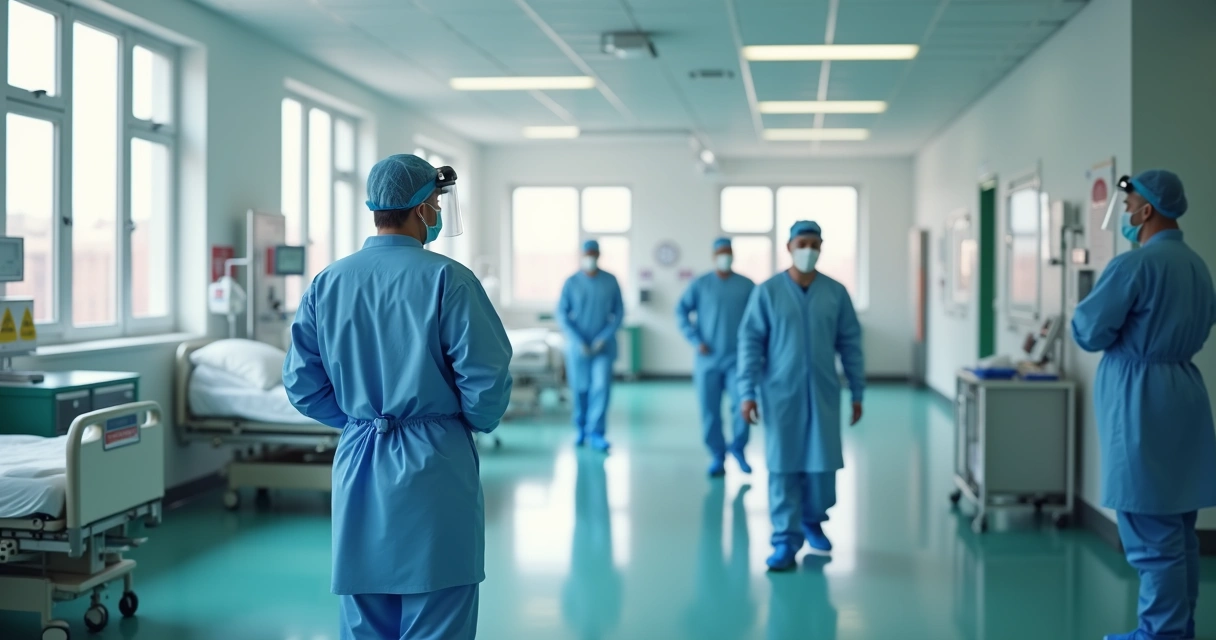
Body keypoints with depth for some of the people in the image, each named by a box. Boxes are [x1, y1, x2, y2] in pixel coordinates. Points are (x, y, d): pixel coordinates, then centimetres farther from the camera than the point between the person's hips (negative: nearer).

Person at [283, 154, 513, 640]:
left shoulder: (326, 283, 4)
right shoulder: (446, 279, -11)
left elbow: (301, 384, 6)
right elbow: (486, 376, -14)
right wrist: (477, 422, 6)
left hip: (358, 466, 5)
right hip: (433, 468, -5)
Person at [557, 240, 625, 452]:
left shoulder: (610, 281, 1)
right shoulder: (571, 283, -1)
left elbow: (619, 312, 2)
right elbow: (562, 314, -2)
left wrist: (604, 338, -8)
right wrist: (579, 341, -10)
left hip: (603, 345, 0)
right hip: (578, 345, 0)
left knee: (602, 386, -11)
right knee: (580, 388, 7)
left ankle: (596, 433, -9)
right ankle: (581, 428, 25)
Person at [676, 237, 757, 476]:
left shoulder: (747, 286, 3)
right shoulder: (700, 285, 2)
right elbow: (681, 312, 1)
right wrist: (696, 340, -7)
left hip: (737, 358, 0)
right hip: (708, 360, 0)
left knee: (742, 405, -12)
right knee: (709, 410, 2)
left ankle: (738, 449, 12)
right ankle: (717, 456, 17)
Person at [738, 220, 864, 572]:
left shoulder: (836, 293, 3)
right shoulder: (767, 291, -3)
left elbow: (850, 344, 7)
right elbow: (750, 343, -3)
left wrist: (857, 392, 6)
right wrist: (748, 392, -9)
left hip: (823, 393, 2)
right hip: (781, 393, -2)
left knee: (822, 463, 7)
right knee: (783, 466, -1)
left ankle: (813, 521, 32)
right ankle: (786, 540, 5)